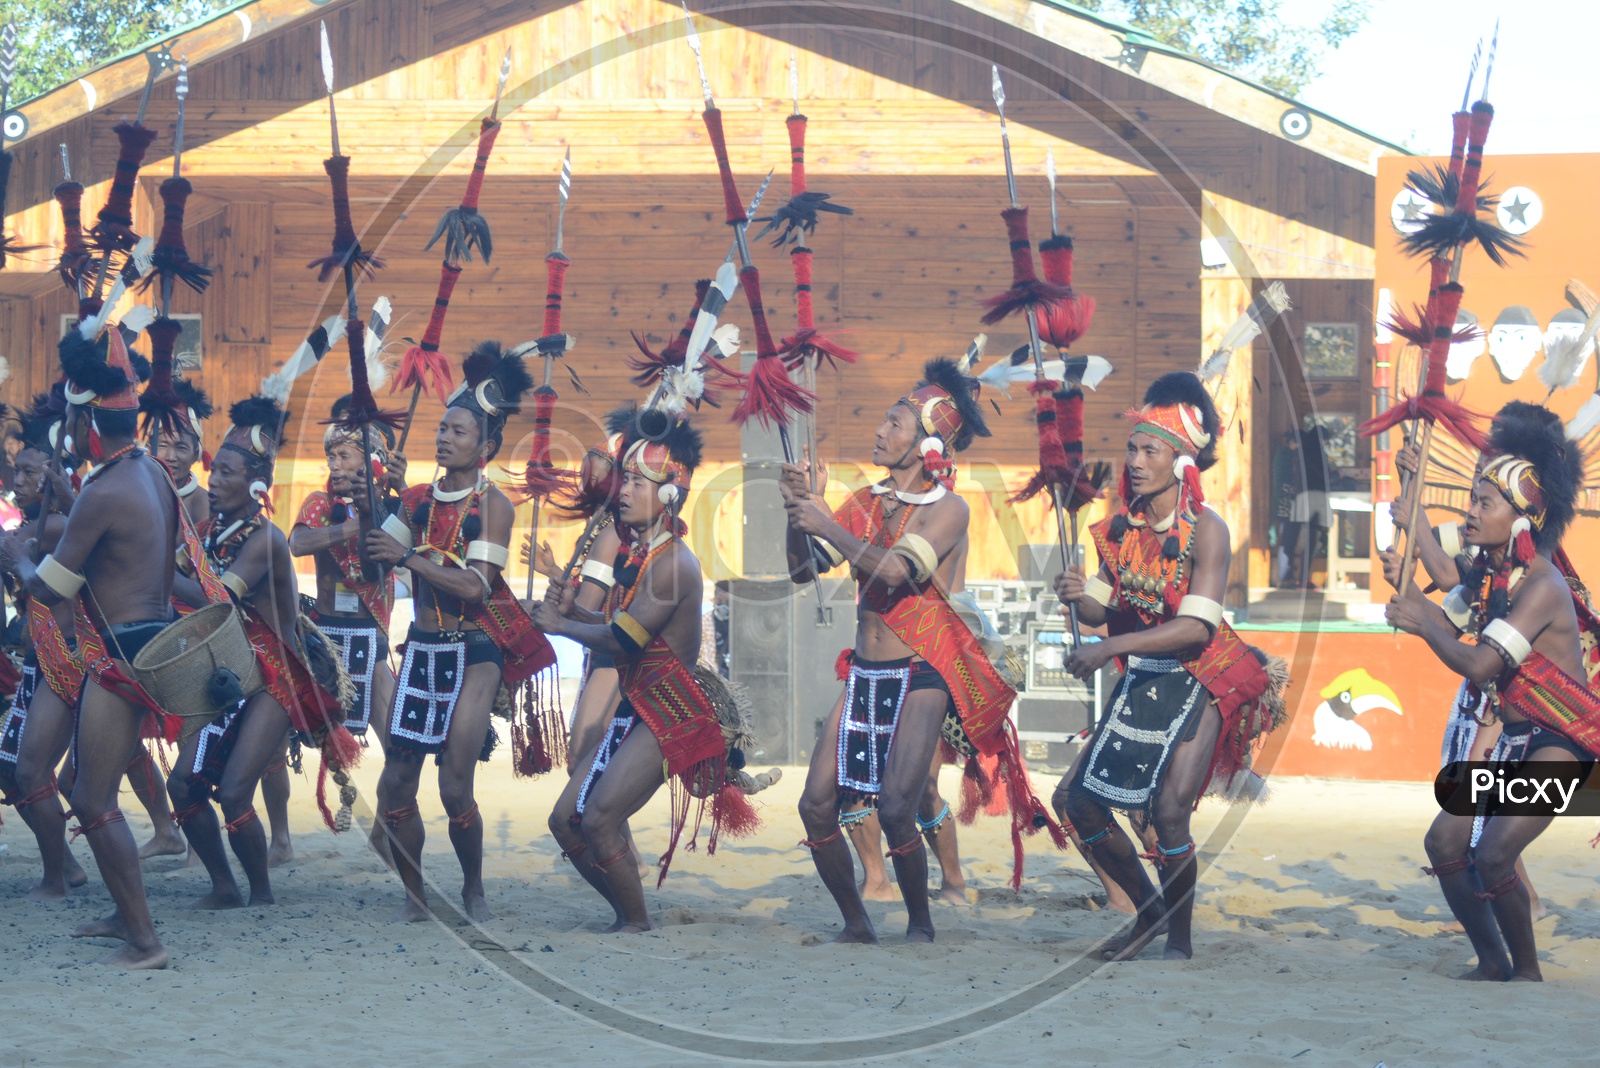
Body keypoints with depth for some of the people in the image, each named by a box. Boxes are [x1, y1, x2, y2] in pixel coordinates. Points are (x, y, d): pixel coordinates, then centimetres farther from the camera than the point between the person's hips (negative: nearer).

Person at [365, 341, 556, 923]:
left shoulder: (492, 504, -7)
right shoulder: (417, 499, 10)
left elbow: (475, 586, -18)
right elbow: (375, 552, 3)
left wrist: (408, 555, -18)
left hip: (473, 651, -5)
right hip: (422, 649, 5)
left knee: (456, 788, -10)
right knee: (395, 784, 0)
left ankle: (473, 890, 13)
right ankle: (415, 897, 15)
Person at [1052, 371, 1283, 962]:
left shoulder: (1205, 530, -19)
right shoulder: (1121, 526, -1)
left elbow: (1198, 626, -28)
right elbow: (1108, 611, 5)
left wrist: (1111, 646, -33)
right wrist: (1080, 596, -19)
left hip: (1202, 681, -7)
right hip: (1141, 682, 7)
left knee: (1168, 812, -17)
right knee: (1078, 800, 3)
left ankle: (1180, 937, 4)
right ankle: (1148, 912, 22)